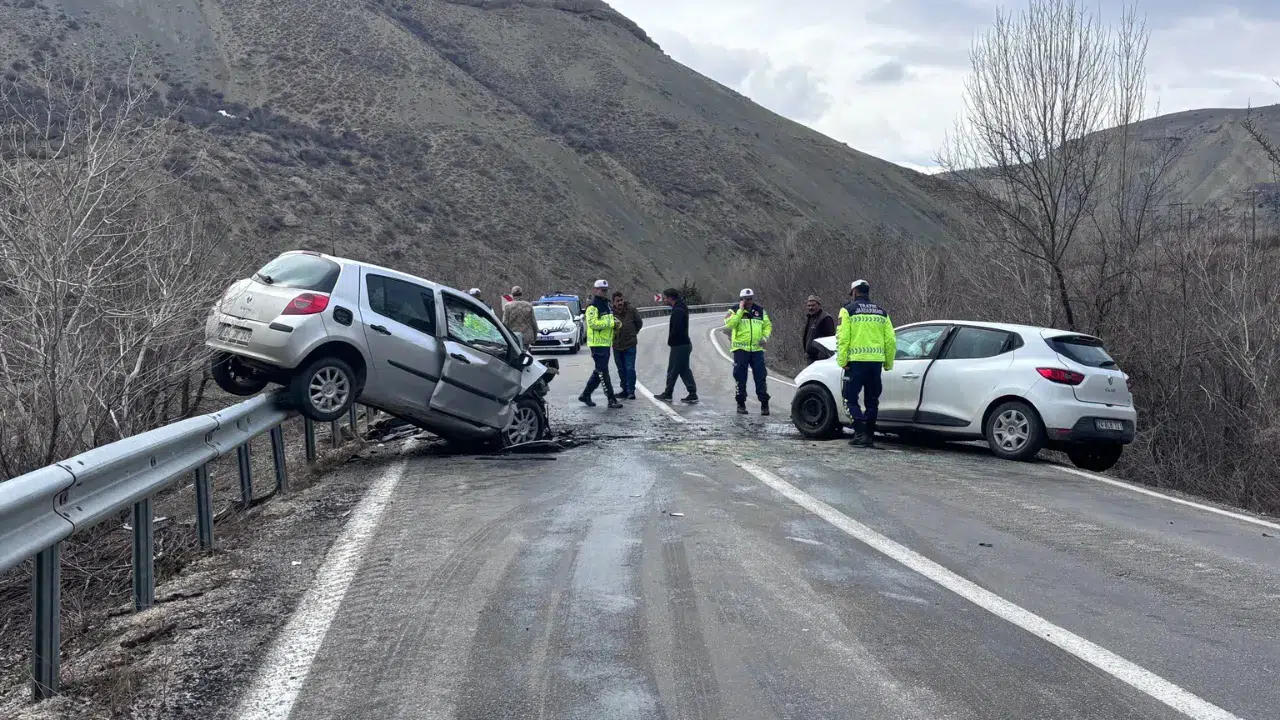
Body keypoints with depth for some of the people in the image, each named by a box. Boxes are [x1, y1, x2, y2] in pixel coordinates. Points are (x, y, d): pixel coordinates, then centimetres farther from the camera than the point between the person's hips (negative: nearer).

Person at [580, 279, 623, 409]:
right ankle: (611, 399, -7)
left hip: (606, 343, 10)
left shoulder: (607, 305, 19)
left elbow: (610, 321, 27)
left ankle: (585, 395, 24)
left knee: (599, 372, 14)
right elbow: (593, 323, -23)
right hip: (597, 343, -10)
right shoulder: (593, 306, -11)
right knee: (603, 372, -7)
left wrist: (617, 323, 3)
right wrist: (611, 323, -21)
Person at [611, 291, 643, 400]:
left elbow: (639, 323, 7)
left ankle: (631, 391, -3)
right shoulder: (611, 312, -7)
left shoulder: (631, 310, -7)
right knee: (621, 370, 12)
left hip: (630, 345, -2)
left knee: (630, 369, -7)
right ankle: (625, 390, 22)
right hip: (616, 345, 3)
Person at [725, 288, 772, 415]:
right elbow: (729, 324, -16)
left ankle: (764, 403, 4)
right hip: (741, 349, -2)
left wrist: (765, 337, -1)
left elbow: (768, 325, 18)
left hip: (757, 349, 2)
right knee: (740, 377, 2)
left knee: (761, 377, 0)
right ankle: (741, 404, 11)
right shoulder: (735, 311, 1)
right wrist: (740, 311, -17)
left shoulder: (760, 311, 11)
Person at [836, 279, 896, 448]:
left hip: (856, 361, -4)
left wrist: (842, 361, -6)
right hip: (876, 361, 4)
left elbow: (842, 337, -9)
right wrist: (889, 363, 19)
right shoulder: (881, 312, 14)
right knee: (872, 401, 12)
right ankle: (869, 437, 14)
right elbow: (891, 341, 12)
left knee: (850, 399, 2)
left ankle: (860, 432, -11)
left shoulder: (848, 310, 1)